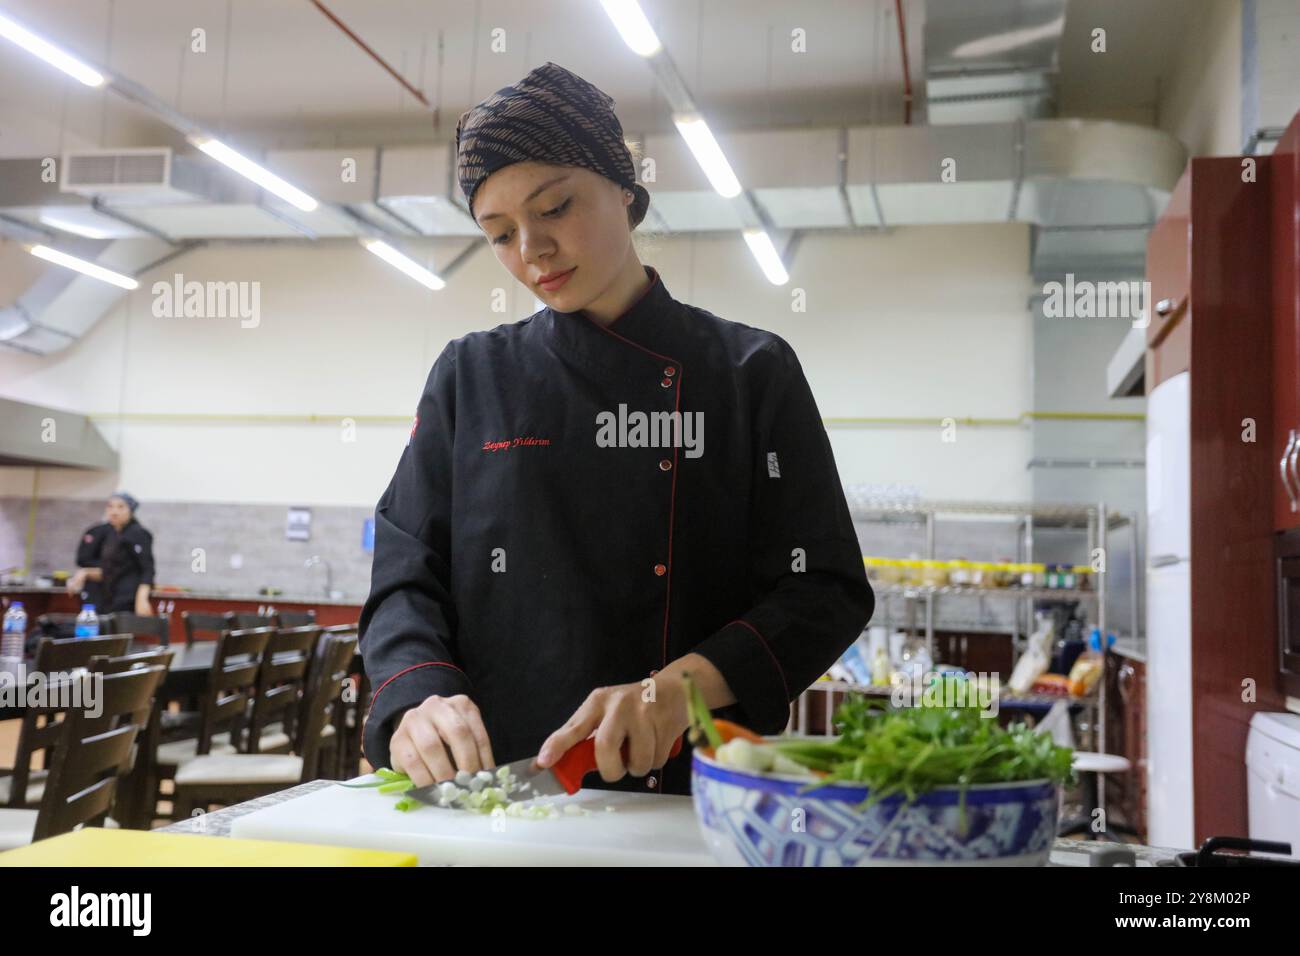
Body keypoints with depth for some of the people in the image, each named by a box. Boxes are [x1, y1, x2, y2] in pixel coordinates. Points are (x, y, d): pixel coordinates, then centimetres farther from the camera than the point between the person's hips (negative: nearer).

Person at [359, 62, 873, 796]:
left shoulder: (752, 374, 5)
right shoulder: (471, 377, 12)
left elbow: (826, 591, 1)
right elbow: (406, 582, 9)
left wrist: (687, 684, -16)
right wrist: (418, 701, -12)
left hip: (689, 790, -1)